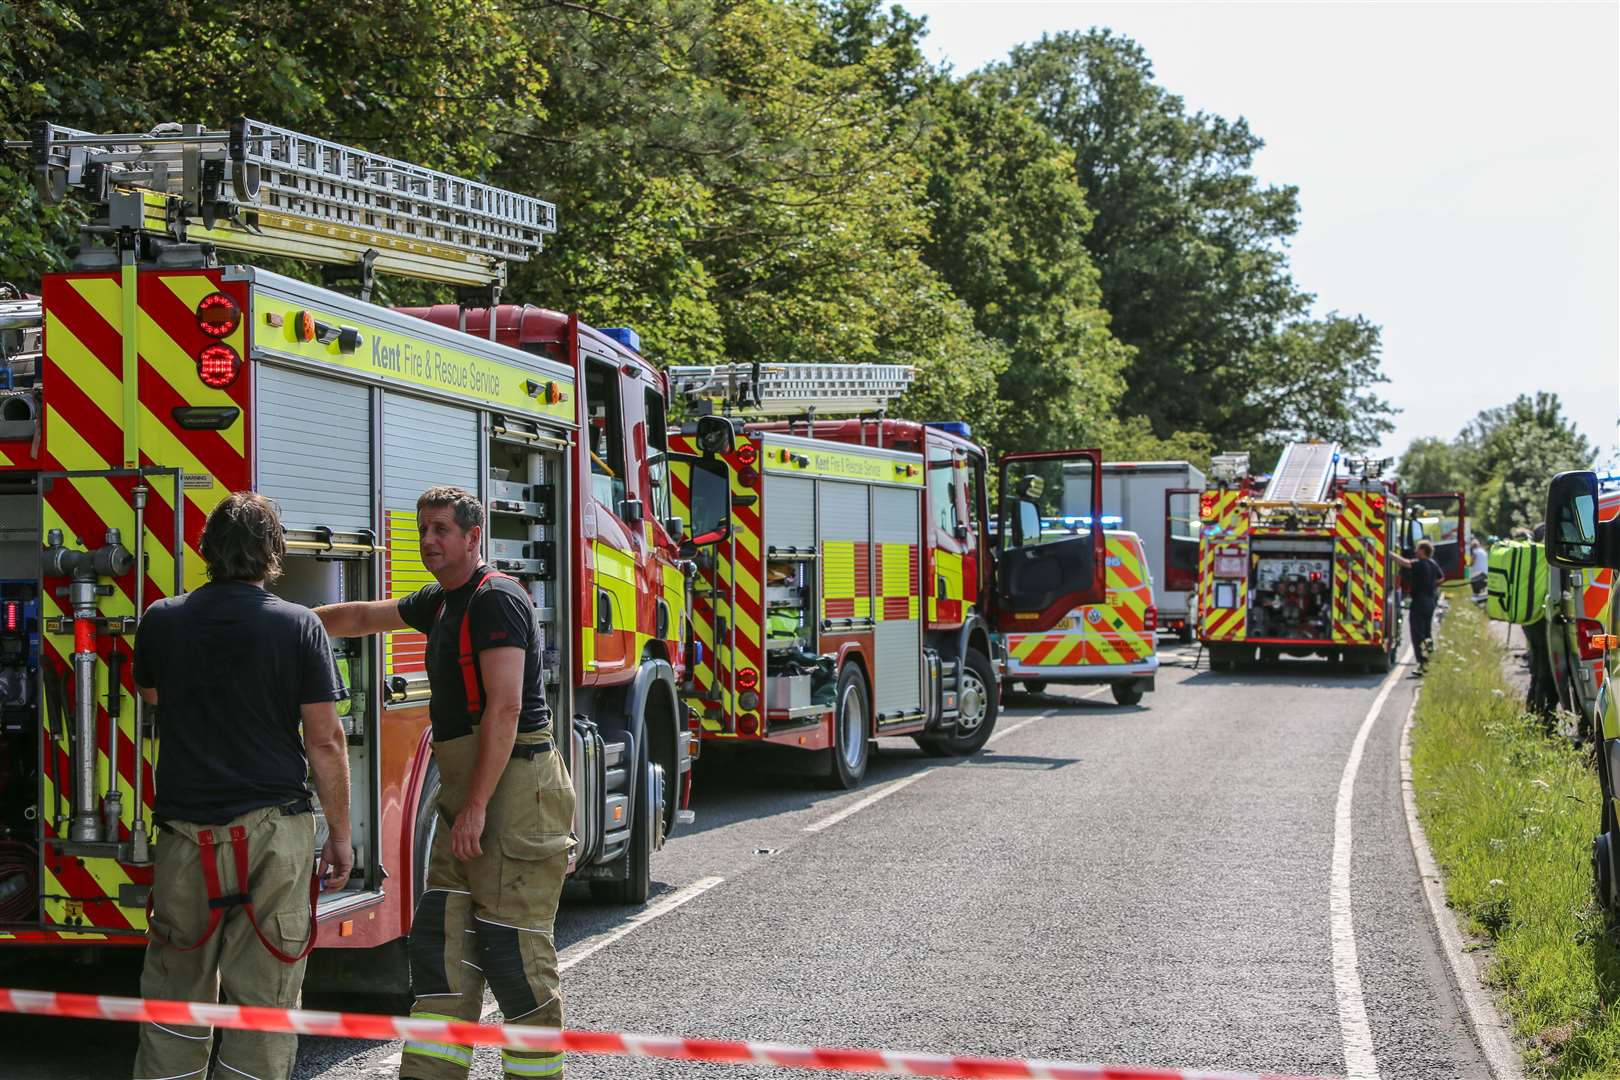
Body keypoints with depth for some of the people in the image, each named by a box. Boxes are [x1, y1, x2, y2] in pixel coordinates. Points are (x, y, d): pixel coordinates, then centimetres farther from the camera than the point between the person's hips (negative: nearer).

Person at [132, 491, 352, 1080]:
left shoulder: (161, 620, 2)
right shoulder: (299, 626, -6)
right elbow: (326, 739, -6)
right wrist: (340, 835, 3)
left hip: (185, 832, 2)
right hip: (275, 833, -2)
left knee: (175, 991, 13)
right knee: (264, 995, 4)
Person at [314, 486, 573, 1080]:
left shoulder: (496, 599, -13)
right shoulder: (440, 601, 17)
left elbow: (504, 707, -20)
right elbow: (363, 617, 33)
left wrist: (476, 807, -22)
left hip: (512, 787, -10)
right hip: (467, 791, 10)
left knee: (514, 949, -7)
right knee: (442, 941, 7)